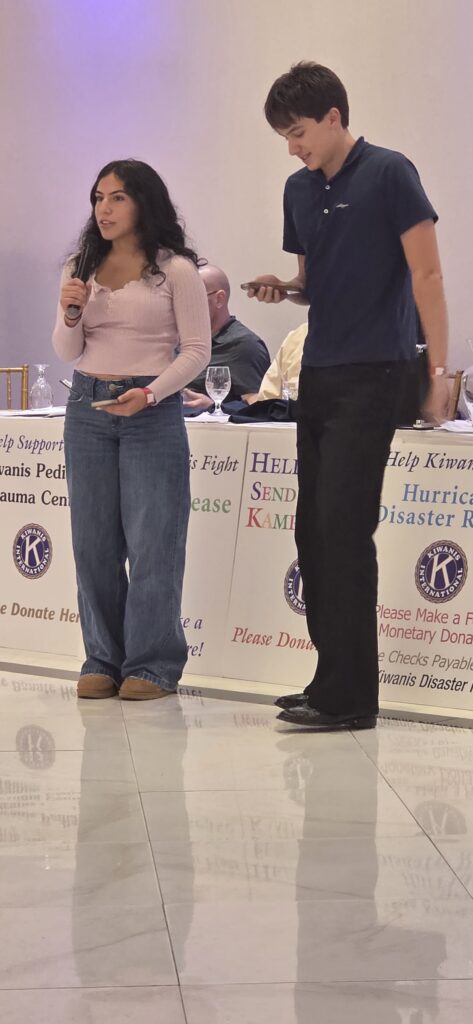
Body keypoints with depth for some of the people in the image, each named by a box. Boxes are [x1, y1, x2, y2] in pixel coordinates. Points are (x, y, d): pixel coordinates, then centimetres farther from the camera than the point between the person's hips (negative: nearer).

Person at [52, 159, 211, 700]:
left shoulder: (176, 270, -3)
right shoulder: (80, 269, 11)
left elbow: (196, 350, -4)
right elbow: (67, 352, 12)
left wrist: (150, 393, -17)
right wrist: (71, 315, -8)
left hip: (152, 411, -5)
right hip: (87, 407, 5)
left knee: (151, 542, -3)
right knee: (93, 541, 6)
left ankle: (151, 665, 6)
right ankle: (103, 661, 15)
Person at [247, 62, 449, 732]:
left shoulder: (388, 175, -8)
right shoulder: (299, 189, 13)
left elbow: (426, 274, -10)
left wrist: (439, 370, -14)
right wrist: (282, 288, 0)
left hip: (372, 375, -8)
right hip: (318, 374, 8)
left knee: (344, 530, -11)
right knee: (314, 531, 8)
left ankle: (350, 697, -6)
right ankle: (332, 678, 17)